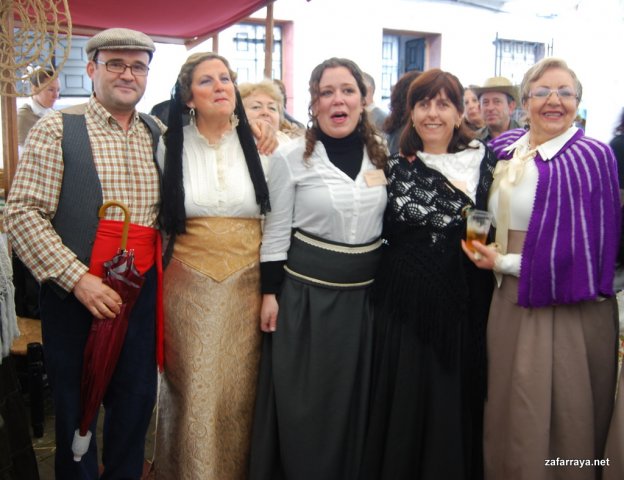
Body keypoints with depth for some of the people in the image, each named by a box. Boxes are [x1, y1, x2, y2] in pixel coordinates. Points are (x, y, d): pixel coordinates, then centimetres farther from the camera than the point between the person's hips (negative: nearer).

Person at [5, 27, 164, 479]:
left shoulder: (160, 135, 7)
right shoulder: (57, 129, -5)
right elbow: (22, 214, -11)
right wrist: (77, 278, -18)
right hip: (75, 292, -3)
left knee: (137, 400, 14)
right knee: (75, 406, 12)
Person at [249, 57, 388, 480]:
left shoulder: (381, 154, 4)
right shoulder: (291, 157, -7)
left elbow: (390, 223, 13)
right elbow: (276, 231, -4)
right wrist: (270, 292, -6)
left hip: (366, 291, 4)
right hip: (307, 291, -3)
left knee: (355, 396, 14)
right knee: (303, 401, 5)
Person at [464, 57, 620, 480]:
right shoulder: (504, 150, 7)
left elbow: (580, 250, -17)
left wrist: (503, 263, -13)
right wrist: (483, 251, 4)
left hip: (569, 307, -5)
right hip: (511, 302, 6)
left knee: (562, 417, 6)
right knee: (512, 410, 15)